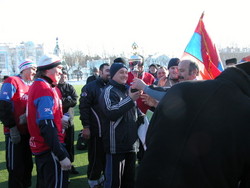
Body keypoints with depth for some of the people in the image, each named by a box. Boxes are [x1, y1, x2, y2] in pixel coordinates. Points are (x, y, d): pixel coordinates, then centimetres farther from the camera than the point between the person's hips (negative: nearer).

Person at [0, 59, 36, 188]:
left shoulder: (30, 86, 12)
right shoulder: (12, 82, -11)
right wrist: (12, 128, -19)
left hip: (27, 132, 8)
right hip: (15, 133, -8)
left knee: (27, 166, 17)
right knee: (16, 169, 0)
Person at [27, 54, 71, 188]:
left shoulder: (36, 86, 10)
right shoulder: (45, 90, -21)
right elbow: (47, 127, -28)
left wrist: (58, 120, 14)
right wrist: (62, 156, -27)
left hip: (40, 147, 11)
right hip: (50, 151, -11)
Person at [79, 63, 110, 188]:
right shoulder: (90, 87, -7)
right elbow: (84, 107, -12)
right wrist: (86, 127, -16)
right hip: (96, 129, -6)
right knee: (96, 156, 3)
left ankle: (106, 176, 29)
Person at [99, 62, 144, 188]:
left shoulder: (128, 90, 17)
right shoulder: (109, 91, -8)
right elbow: (110, 112, -24)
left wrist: (141, 116, 10)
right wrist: (130, 99, -27)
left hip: (131, 143, 8)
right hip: (116, 144, -8)